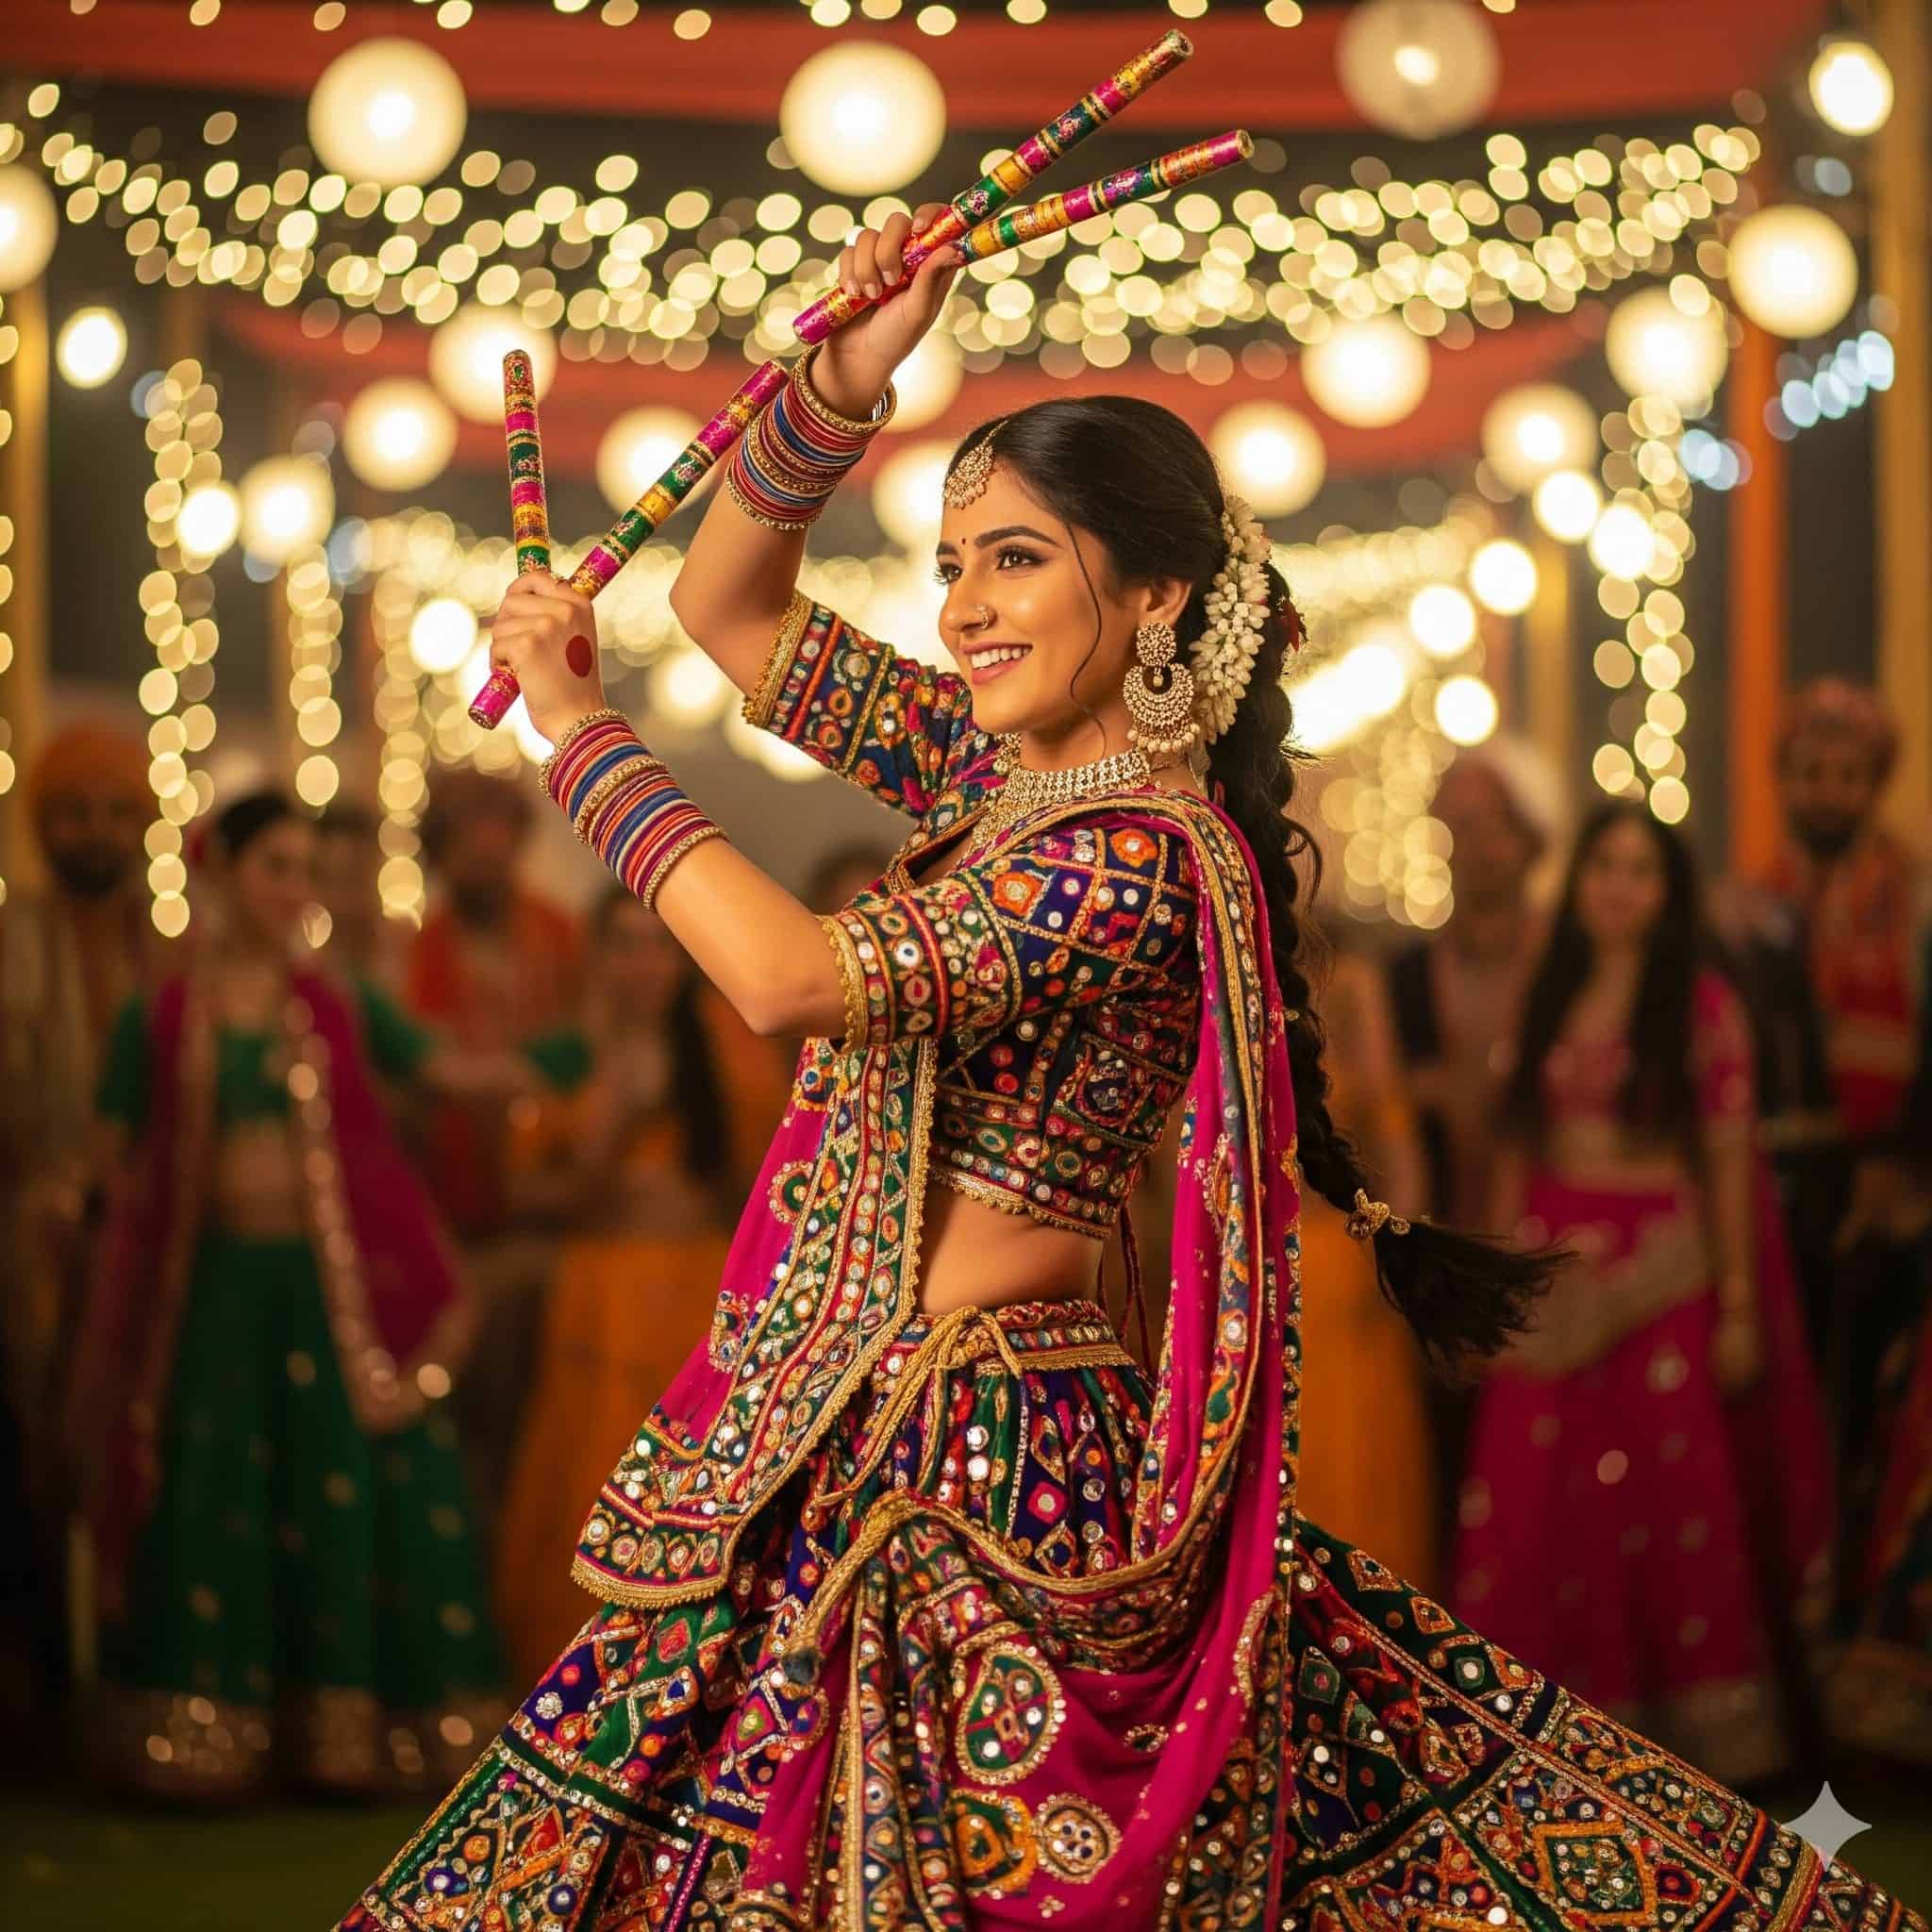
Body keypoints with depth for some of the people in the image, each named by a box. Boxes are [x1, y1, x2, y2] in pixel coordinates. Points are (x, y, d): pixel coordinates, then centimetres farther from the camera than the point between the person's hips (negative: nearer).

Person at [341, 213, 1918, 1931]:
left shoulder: (1141, 852, -16)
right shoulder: (992, 763, 10)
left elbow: (794, 977, -25)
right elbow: (726, 607, 17)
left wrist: (580, 730, -15)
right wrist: (846, 383, 1)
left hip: (966, 1466, -8)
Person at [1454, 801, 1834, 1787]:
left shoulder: (1703, 1007, -2)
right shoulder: (1549, 1001, 10)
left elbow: (1729, 1161, -6)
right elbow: (1519, 1146, 11)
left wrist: (1739, 1307, -10)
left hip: (1660, 1274, -4)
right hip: (1554, 1279, 4)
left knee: (1669, 1498, 0)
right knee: (1536, 1505, 2)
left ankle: (1687, 1725, 10)